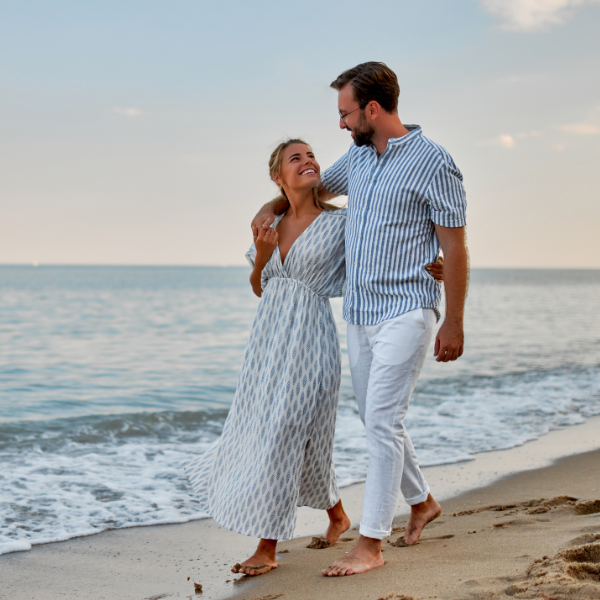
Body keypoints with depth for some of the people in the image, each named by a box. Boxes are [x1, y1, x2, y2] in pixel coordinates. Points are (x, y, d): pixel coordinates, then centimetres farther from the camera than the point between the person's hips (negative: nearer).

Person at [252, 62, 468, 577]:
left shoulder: (433, 164, -10)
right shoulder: (357, 158, 10)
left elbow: (454, 249, -9)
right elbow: (317, 188, 30)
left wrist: (454, 323, -11)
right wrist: (274, 205, 11)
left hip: (405, 312, -7)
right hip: (358, 314, 8)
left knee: (382, 422, -10)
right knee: (378, 419, 14)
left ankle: (370, 545, -5)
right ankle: (422, 502, 34)